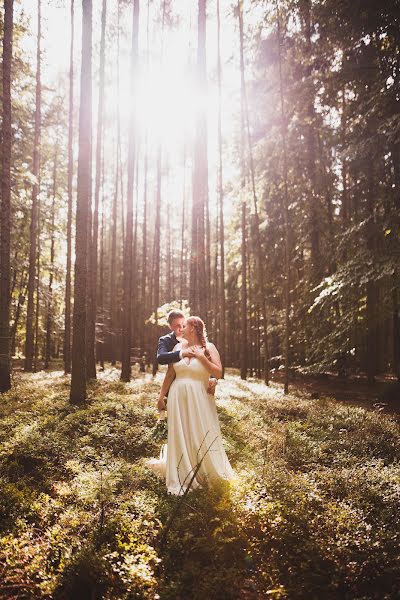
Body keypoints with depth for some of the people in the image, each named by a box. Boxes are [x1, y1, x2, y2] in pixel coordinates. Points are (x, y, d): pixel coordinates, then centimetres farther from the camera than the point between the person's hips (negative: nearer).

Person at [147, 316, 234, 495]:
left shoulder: (208, 348, -3)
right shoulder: (178, 347, 6)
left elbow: (218, 373, -10)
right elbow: (170, 374, 8)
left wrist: (201, 357, -18)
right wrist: (161, 396, 8)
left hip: (199, 400, -3)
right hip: (178, 398, 3)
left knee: (203, 436, 3)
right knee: (180, 436, 8)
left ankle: (210, 472, 25)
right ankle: (181, 477, 22)